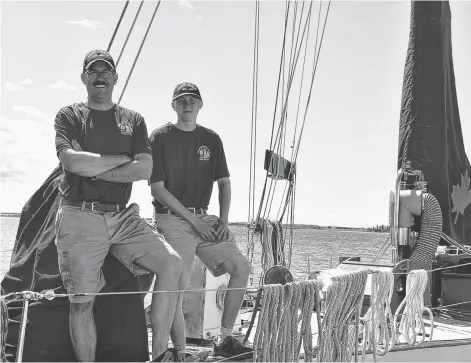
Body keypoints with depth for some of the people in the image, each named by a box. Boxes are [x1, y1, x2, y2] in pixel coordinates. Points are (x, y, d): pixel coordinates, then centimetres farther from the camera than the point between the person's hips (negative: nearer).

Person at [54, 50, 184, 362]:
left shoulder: (133, 120, 14)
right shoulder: (69, 116, 7)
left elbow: (144, 170, -1)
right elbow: (73, 162, -12)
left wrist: (93, 170, -8)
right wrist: (122, 159, -4)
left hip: (123, 216, 3)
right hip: (81, 218, -2)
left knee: (172, 264, -15)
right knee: (82, 301, -2)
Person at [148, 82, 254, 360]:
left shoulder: (211, 139, 13)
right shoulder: (160, 137, -2)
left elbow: (224, 183, 15)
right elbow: (158, 189, -7)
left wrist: (223, 221, 0)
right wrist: (193, 219, -11)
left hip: (204, 219, 5)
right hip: (172, 219, -5)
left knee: (241, 266, -6)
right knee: (178, 288, -15)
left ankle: (225, 340, 5)